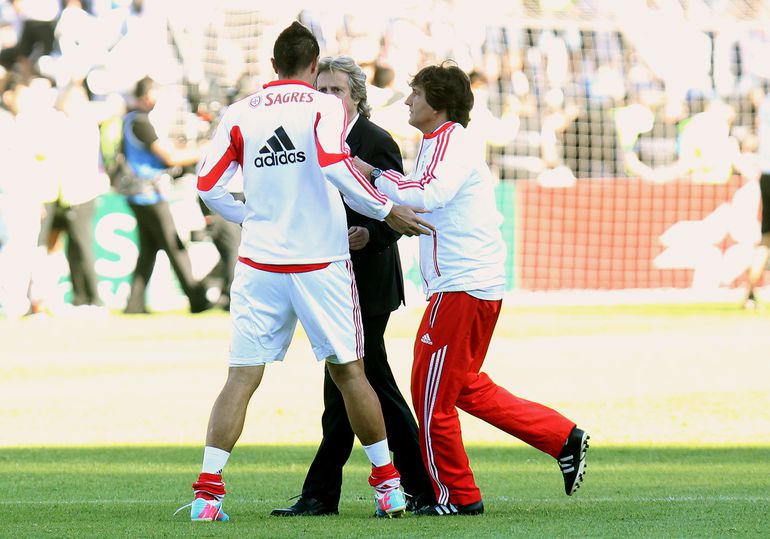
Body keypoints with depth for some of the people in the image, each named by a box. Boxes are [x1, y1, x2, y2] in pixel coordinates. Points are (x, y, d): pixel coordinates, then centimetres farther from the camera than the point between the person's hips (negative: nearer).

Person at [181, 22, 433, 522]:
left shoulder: (240, 113, 6)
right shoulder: (325, 107, -3)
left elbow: (209, 185, 4)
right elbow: (334, 166, -20)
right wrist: (386, 211, -12)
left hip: (259, 265, 2)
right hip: (321, 262, -2)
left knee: (242, 377, 1)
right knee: (348, 370, 8)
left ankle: (208, 490, -9)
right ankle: (389, 487, 15)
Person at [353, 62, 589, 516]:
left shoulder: (449, 142, -12)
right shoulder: (443, 143, 20)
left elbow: (428, 193, -29)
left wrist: (374, 175, -21)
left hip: (462, 289, -10)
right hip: (479, 286, 10)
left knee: (432, 393, -3)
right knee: (465, 387, 17)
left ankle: (458, 496, 5)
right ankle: (564, 438, 16)